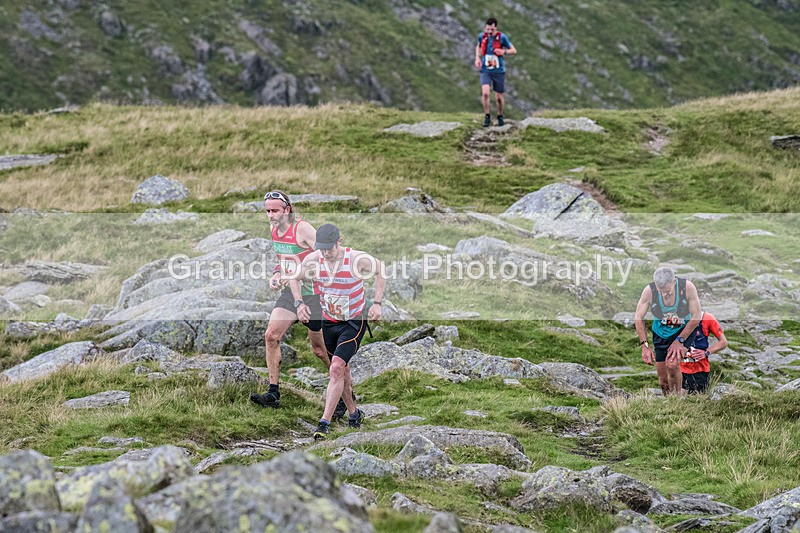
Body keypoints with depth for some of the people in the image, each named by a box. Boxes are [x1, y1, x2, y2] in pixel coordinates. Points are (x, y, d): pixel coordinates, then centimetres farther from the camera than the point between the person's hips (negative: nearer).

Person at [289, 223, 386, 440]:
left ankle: (325, 422, -19)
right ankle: (353, 413, 35)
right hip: (329, 322, 4)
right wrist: (299, 303, -7)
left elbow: (381, 270, -2)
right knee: (341, 371, 14)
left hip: (354, 322, -4)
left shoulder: (357, 259, -23)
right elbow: (294, 278, 7)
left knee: (336, 368, -18)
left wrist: (377, 303, -8)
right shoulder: (312, 260, -14)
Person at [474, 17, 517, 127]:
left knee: (499, 97, 7)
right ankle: (487, 117, -4)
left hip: (499, 71, -1)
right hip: (485, 70, 1)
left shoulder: (502, 37, -10)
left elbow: (514, 51, -3)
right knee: (485, 93, -20)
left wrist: (504, 52, -22)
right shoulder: (482, 36, -3)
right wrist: (477, 58, 2)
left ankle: (500, 117, 33)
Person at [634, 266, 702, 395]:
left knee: (672, 365, -27)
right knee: (663, 380, 2)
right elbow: (638, 318, -10)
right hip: (661, 332, 2)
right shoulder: (649, 291, -23)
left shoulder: (688, 287, -26)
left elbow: (696, 317, -16)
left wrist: (679, 340, -20)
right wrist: (645, 345, -16)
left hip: (683, 330, -2)